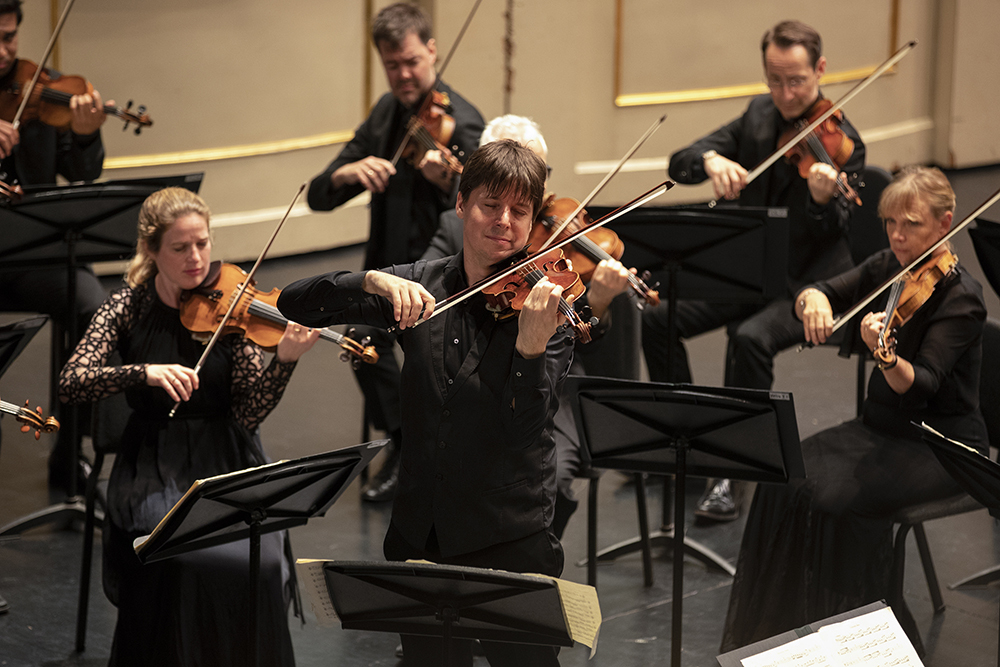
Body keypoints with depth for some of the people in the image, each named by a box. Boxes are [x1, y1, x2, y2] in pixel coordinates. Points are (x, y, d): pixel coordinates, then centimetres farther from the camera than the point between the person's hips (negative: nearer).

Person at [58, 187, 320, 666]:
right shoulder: (128, 308, -1)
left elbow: (248, 414, -8)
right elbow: (70, 384, -15)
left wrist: (285, 360, -25)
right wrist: (145, 371, -29)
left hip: (226, 462, 1)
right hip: (156, 469, -1)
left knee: (259, 563, -26)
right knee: (186, 564, -30)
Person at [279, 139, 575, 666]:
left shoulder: (544, 302, -7)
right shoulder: (419, 286, 2)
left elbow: (525, 427, -18)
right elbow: (294, 304, -5)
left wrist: (532, 345, -36)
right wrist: (374, 282, -22)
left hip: (510, 543, -3)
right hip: (420, 538, 3)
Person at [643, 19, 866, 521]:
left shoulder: (840, 142, -12)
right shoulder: (759, 117, 6)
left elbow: (832, 233, -22)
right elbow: (678, 165, 1)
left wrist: (823, 199, -44)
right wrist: (710, 160, -22)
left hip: (807, 283, -6)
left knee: (751, 338, -34)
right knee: (658, 315, -10)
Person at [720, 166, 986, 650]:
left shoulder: (960, 297, -16)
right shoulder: (887, 269, 5)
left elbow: (921, 385, -27)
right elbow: (811, 297, 5)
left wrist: (886, 357, -48)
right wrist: (813, 299, -19)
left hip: (941, 446, -6)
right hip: (879, 428, 7)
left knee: (836, 493, -29)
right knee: (785, 479, -18)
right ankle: (774, 624, -9)